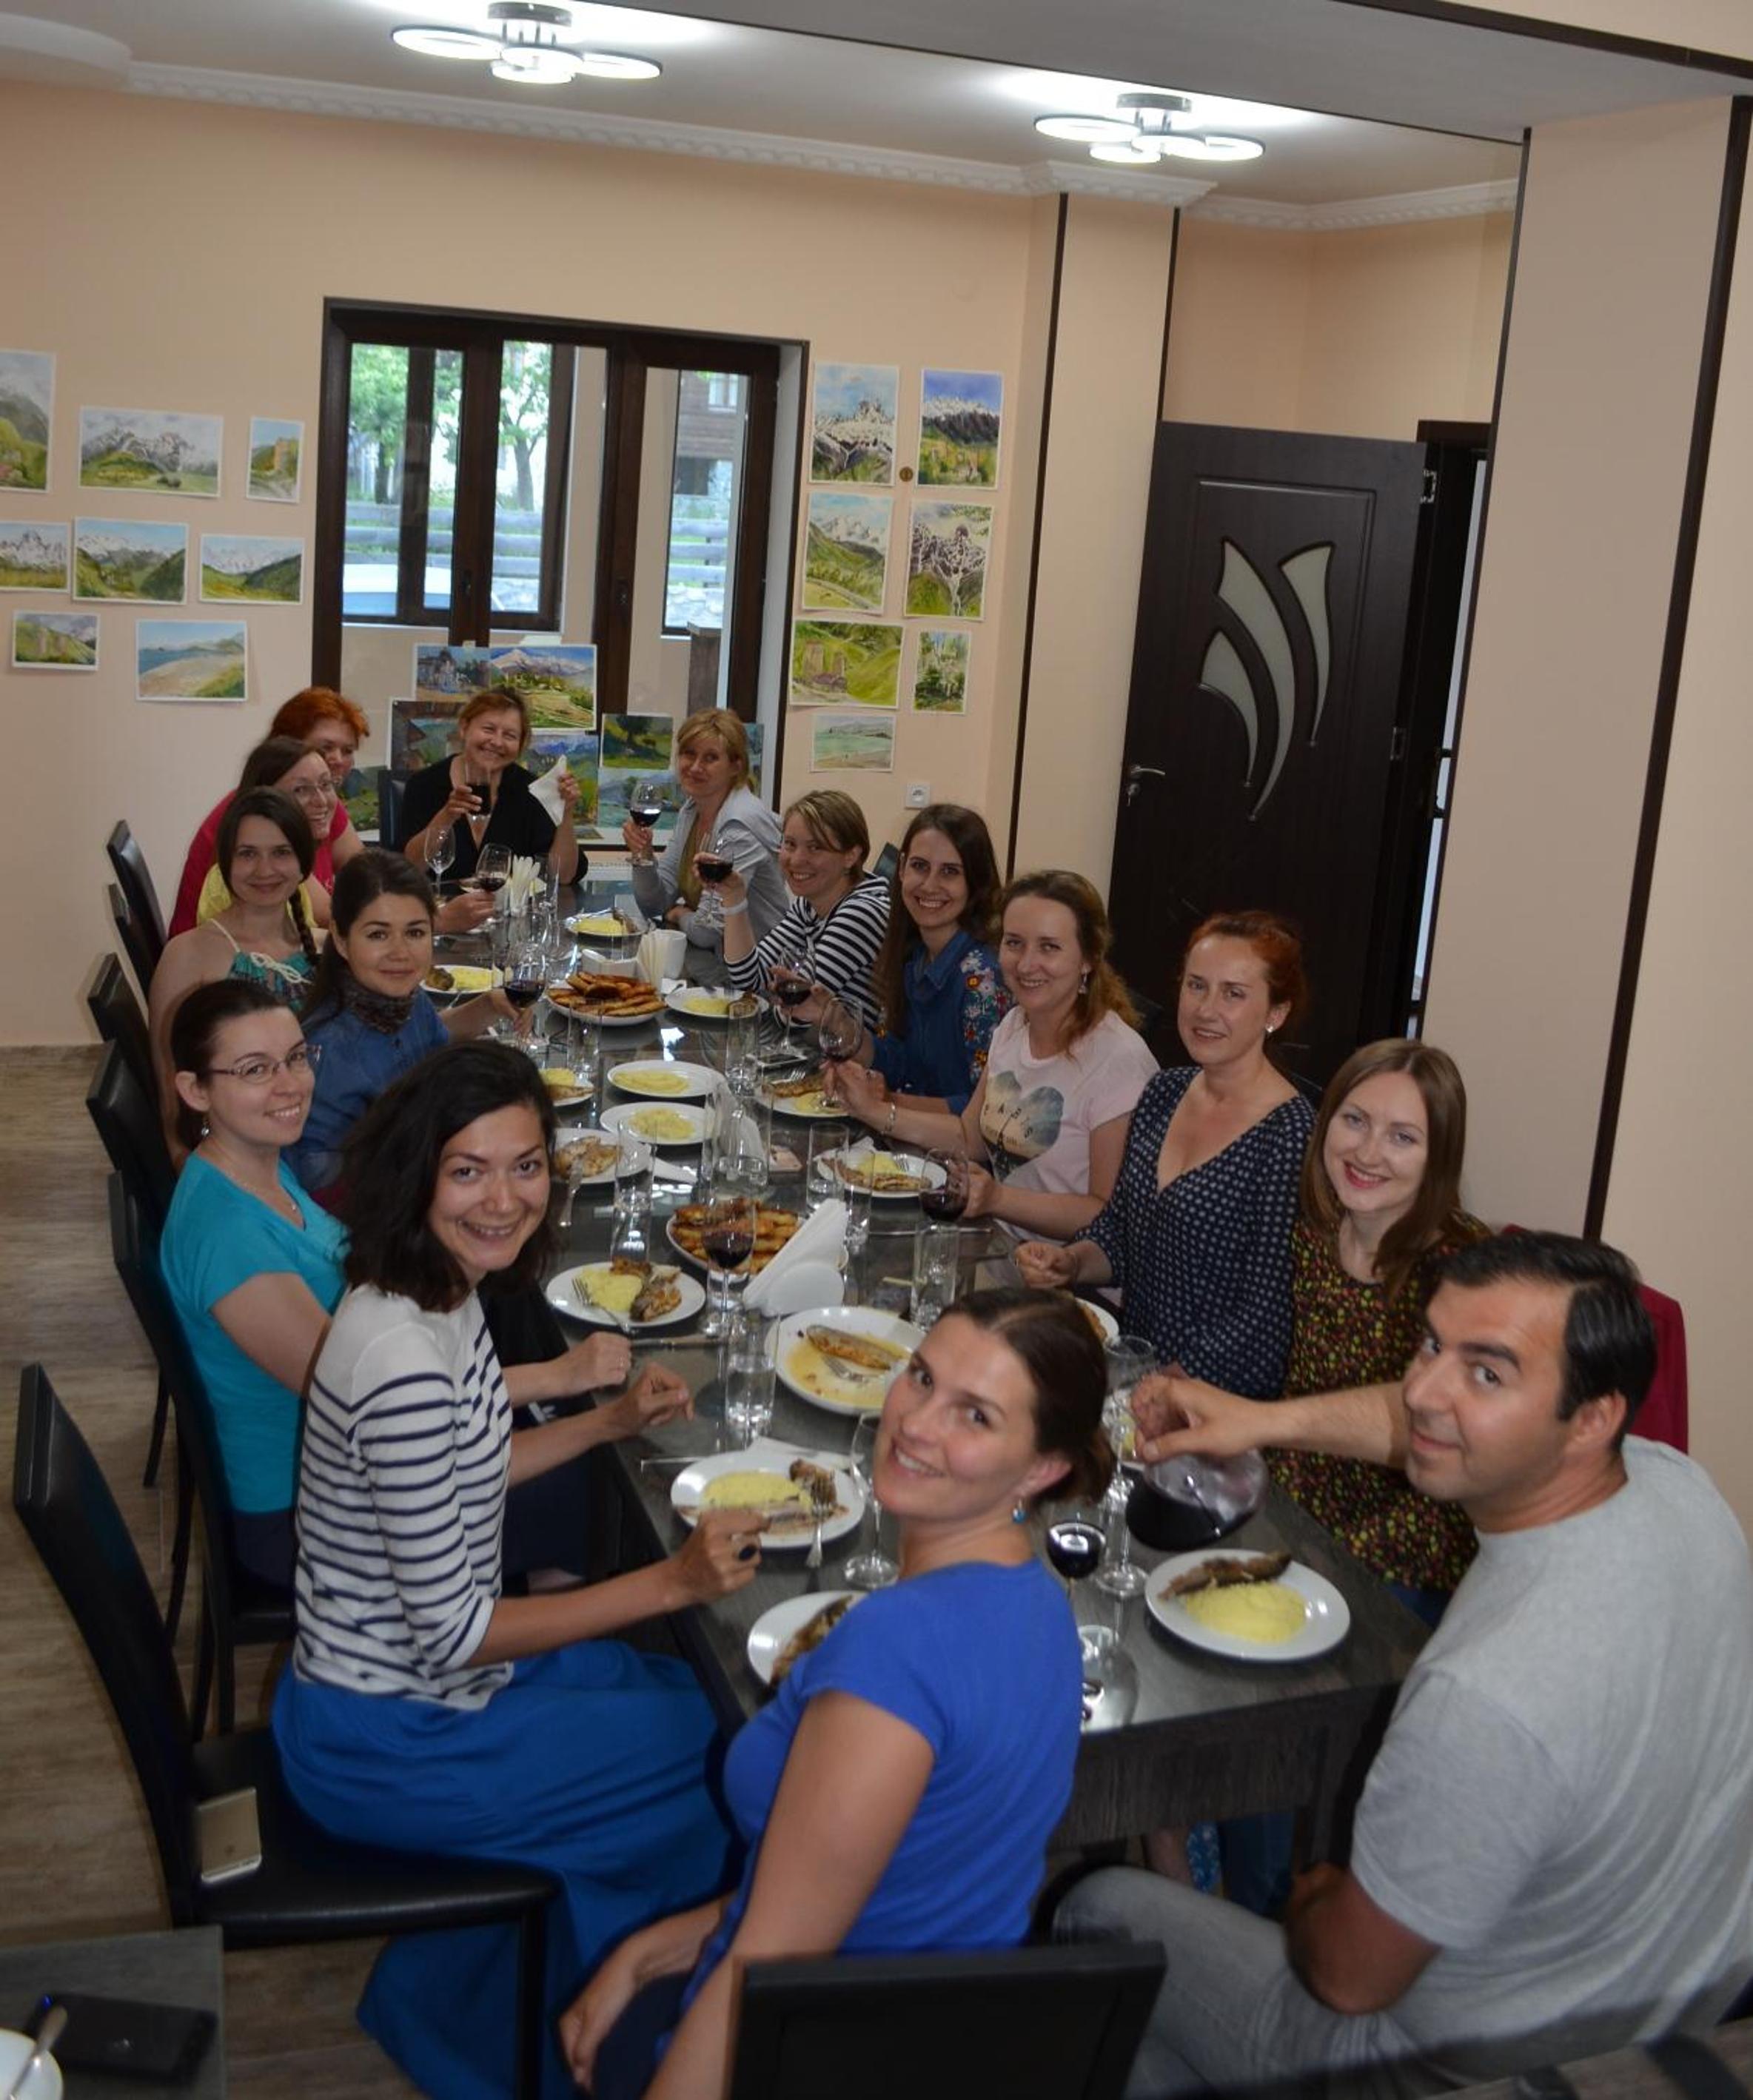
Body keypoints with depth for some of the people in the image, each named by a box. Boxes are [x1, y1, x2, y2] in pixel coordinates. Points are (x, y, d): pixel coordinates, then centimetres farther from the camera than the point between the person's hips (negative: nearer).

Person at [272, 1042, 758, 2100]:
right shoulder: (404, 1362, -32)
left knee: (692, 1691, 18)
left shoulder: (440, 1292, -3)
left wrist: (612, 1422, 6)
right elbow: (450, 1631, -27)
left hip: (404, 1682, 9)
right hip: (387, 1745, -9)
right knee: (725, 1754, 1)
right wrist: (672, 1582, -24)